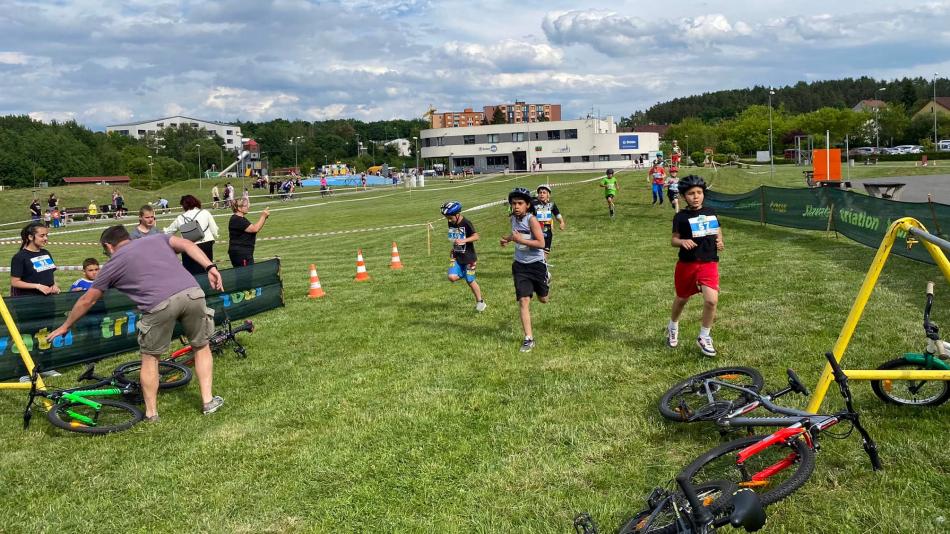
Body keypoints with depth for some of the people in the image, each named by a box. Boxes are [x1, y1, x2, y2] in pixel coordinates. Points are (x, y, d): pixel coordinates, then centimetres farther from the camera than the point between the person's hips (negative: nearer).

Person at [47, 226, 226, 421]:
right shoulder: (157, 238, 30)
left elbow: (86, 300, 35)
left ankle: (151, 412, 24)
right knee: (201, 346, 23)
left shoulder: (114, 263, 25)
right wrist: (210, 267, 0)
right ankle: (208, 401, 23)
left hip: (160, 303, -2)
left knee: (150, 357, 19)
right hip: (193, 292, 3)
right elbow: (186, 244, 10)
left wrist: (66, 326, 48)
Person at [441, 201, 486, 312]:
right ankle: (464, 274, 18)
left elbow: (476, 236, -25)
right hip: (457, 257, 6)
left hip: (468, 257, -6)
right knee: (452, 277, -15)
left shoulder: (466, 223, -17)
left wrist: (463, 241, -37)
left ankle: (480, 302, 21)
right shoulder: (451, 224, 4)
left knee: (470, 281, 1)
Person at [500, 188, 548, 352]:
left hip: (536, 263, -4)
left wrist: (520, 240, -29)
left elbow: (541, 243, -25)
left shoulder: (531, 219, -19)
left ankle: (546, 278, 52)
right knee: (523, 301, -7)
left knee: (543, 299, 16)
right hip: (520, 265, 4)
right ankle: (529, 339, -4)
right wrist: (509, 238, 4)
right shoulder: (514, 218, 0)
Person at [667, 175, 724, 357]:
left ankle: (704, 338, 5)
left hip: (709, 263, 1)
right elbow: (673, 240, -3)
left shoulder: (711, 212, 4)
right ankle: (673, 326, 48)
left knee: (711, 300, -16)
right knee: (682, 298, 17)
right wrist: (682, 241, -25)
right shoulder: (681, 217, -6)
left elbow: (717, 231, 18)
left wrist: (719, 241, -3)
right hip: (687, 264, -1)